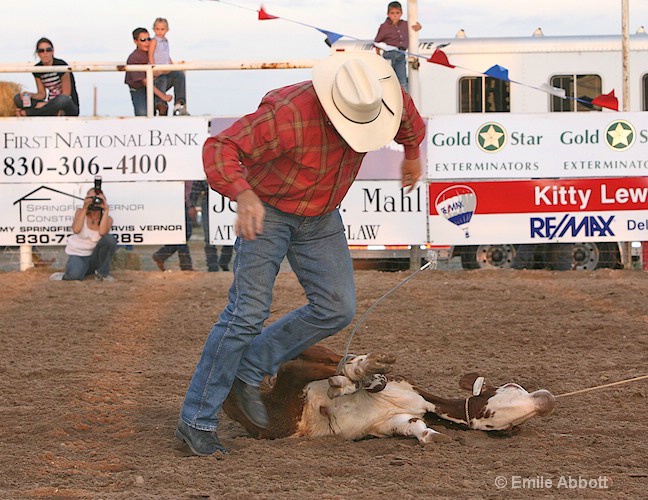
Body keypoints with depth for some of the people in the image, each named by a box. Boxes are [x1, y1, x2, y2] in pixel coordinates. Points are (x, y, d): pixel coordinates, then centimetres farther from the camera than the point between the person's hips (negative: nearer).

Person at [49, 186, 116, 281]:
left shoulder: (107, 219, -5)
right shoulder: (80, 212, -6)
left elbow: (102, 232, -28)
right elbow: (76, 230, -25)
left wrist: (106, 210, -28)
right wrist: (84, 208, -28)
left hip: (94, 257, 2)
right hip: (77, 255, -2)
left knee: (109, 239, -28)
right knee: (74, 275, -38)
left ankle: (103, 273, -9)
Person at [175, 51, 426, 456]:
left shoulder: (380, 98, -14)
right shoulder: (289, 114, -33)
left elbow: (407, 115, 12)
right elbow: (220, 149, -35)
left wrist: (412, 152, 27)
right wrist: (244, 193, -52)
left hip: (321, 220, 7)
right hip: (267, 212, -7)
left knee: (337, 309, -2)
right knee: (248, 313, -13)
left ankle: (249, 373, 8)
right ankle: (197, 421, -8)